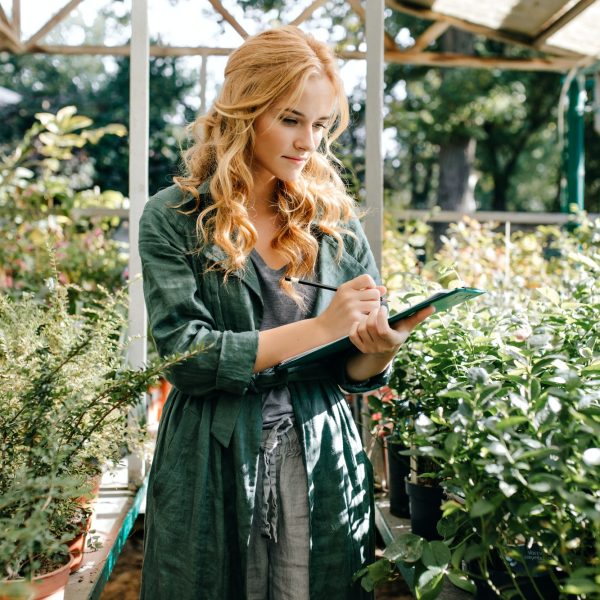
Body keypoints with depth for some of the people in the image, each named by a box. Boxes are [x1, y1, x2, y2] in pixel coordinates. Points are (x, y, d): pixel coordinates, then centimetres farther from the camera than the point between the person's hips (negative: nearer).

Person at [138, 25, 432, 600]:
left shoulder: (335, 221, 4)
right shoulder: (174, 219, -5)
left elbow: (356, 372, 7)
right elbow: (185, 357, -14)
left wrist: (377, 350, -16)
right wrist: (319, 328, -19)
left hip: (324, 464, 3)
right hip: (214, 470, -2)